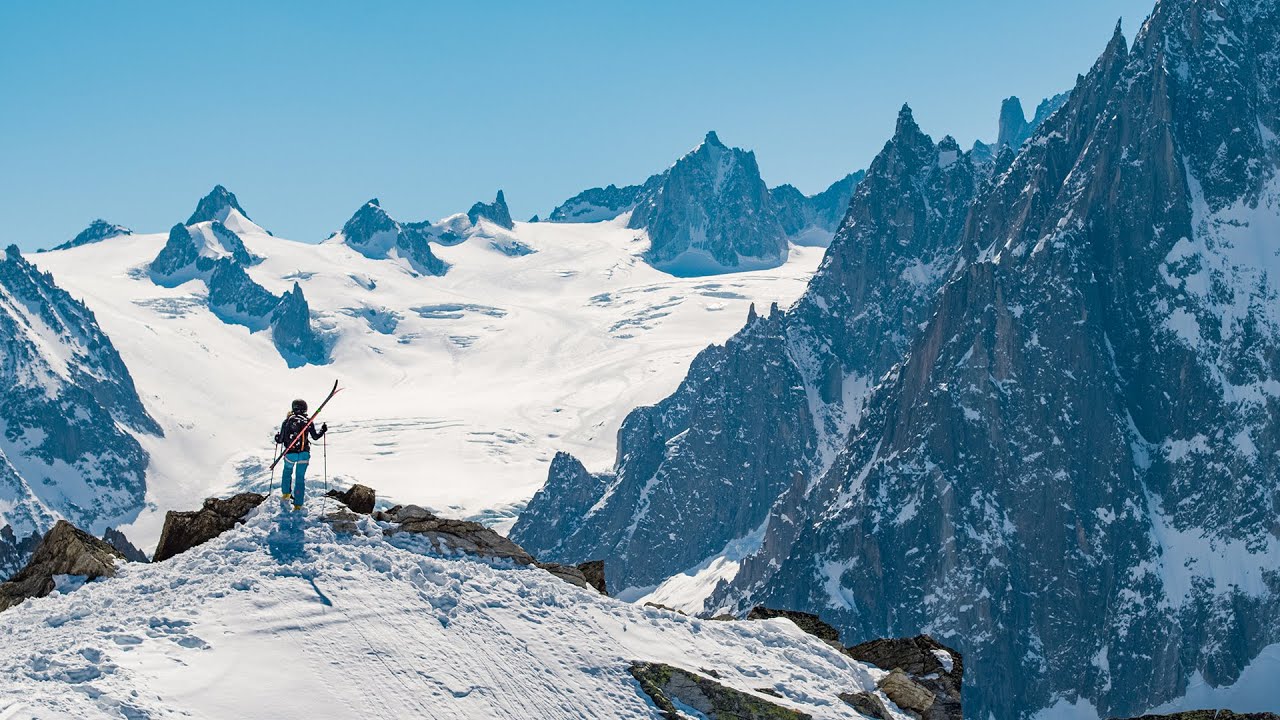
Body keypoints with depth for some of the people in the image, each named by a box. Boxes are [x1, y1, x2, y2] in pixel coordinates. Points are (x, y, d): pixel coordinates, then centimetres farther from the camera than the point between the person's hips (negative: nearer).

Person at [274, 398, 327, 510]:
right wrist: (323, 430, 20)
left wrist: (277, 437, 21)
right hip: (304, 454, 0)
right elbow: (315, 436, 3)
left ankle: (286, 493, 27)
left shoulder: (287, 421, -4)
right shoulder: (307, 421, -3)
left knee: (287, 471, 30)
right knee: (300, 478, 9)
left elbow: (280, 440, -1)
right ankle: (298, 504, 7)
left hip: (290, 454, 0)